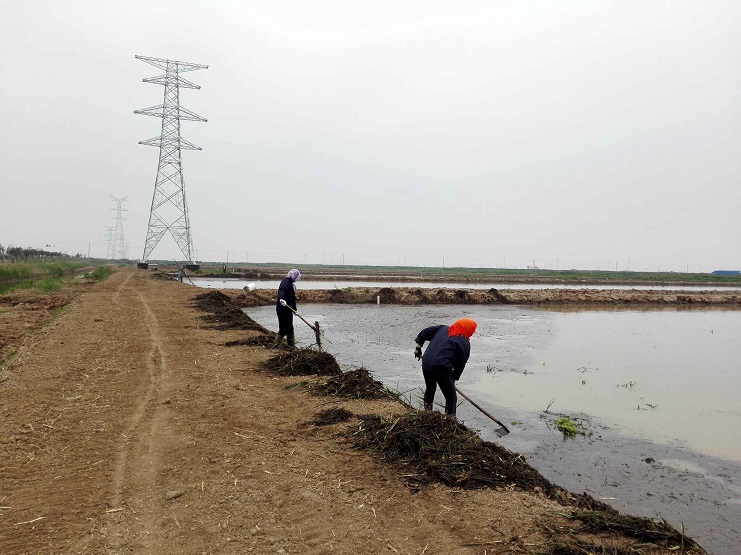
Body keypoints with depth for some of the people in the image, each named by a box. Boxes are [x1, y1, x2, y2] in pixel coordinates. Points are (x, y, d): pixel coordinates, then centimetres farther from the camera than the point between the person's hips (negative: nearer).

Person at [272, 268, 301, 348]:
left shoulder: (291, 284, 20)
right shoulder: (285, 282, -12)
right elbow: (282, 291, -33)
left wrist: (294, 309, 25)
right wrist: (281, 299, -53)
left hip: (288, 309, 10)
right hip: (283, 309, -10)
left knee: (290, 328, 14)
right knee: (284, 328, -9)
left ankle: (292, 345, 22)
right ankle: (275, 345, -2)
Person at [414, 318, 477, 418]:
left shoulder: (443, 328, 15)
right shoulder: (465, 343, 0)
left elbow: (424, 332, 14)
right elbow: (461, 364, 1)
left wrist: (418, 348, 22)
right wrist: (454, 378, 13)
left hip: (426, 365, 7)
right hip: (442, 369, -7)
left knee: (430, 389, 31)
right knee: (451, 398, 6)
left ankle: (427, 412, 46)